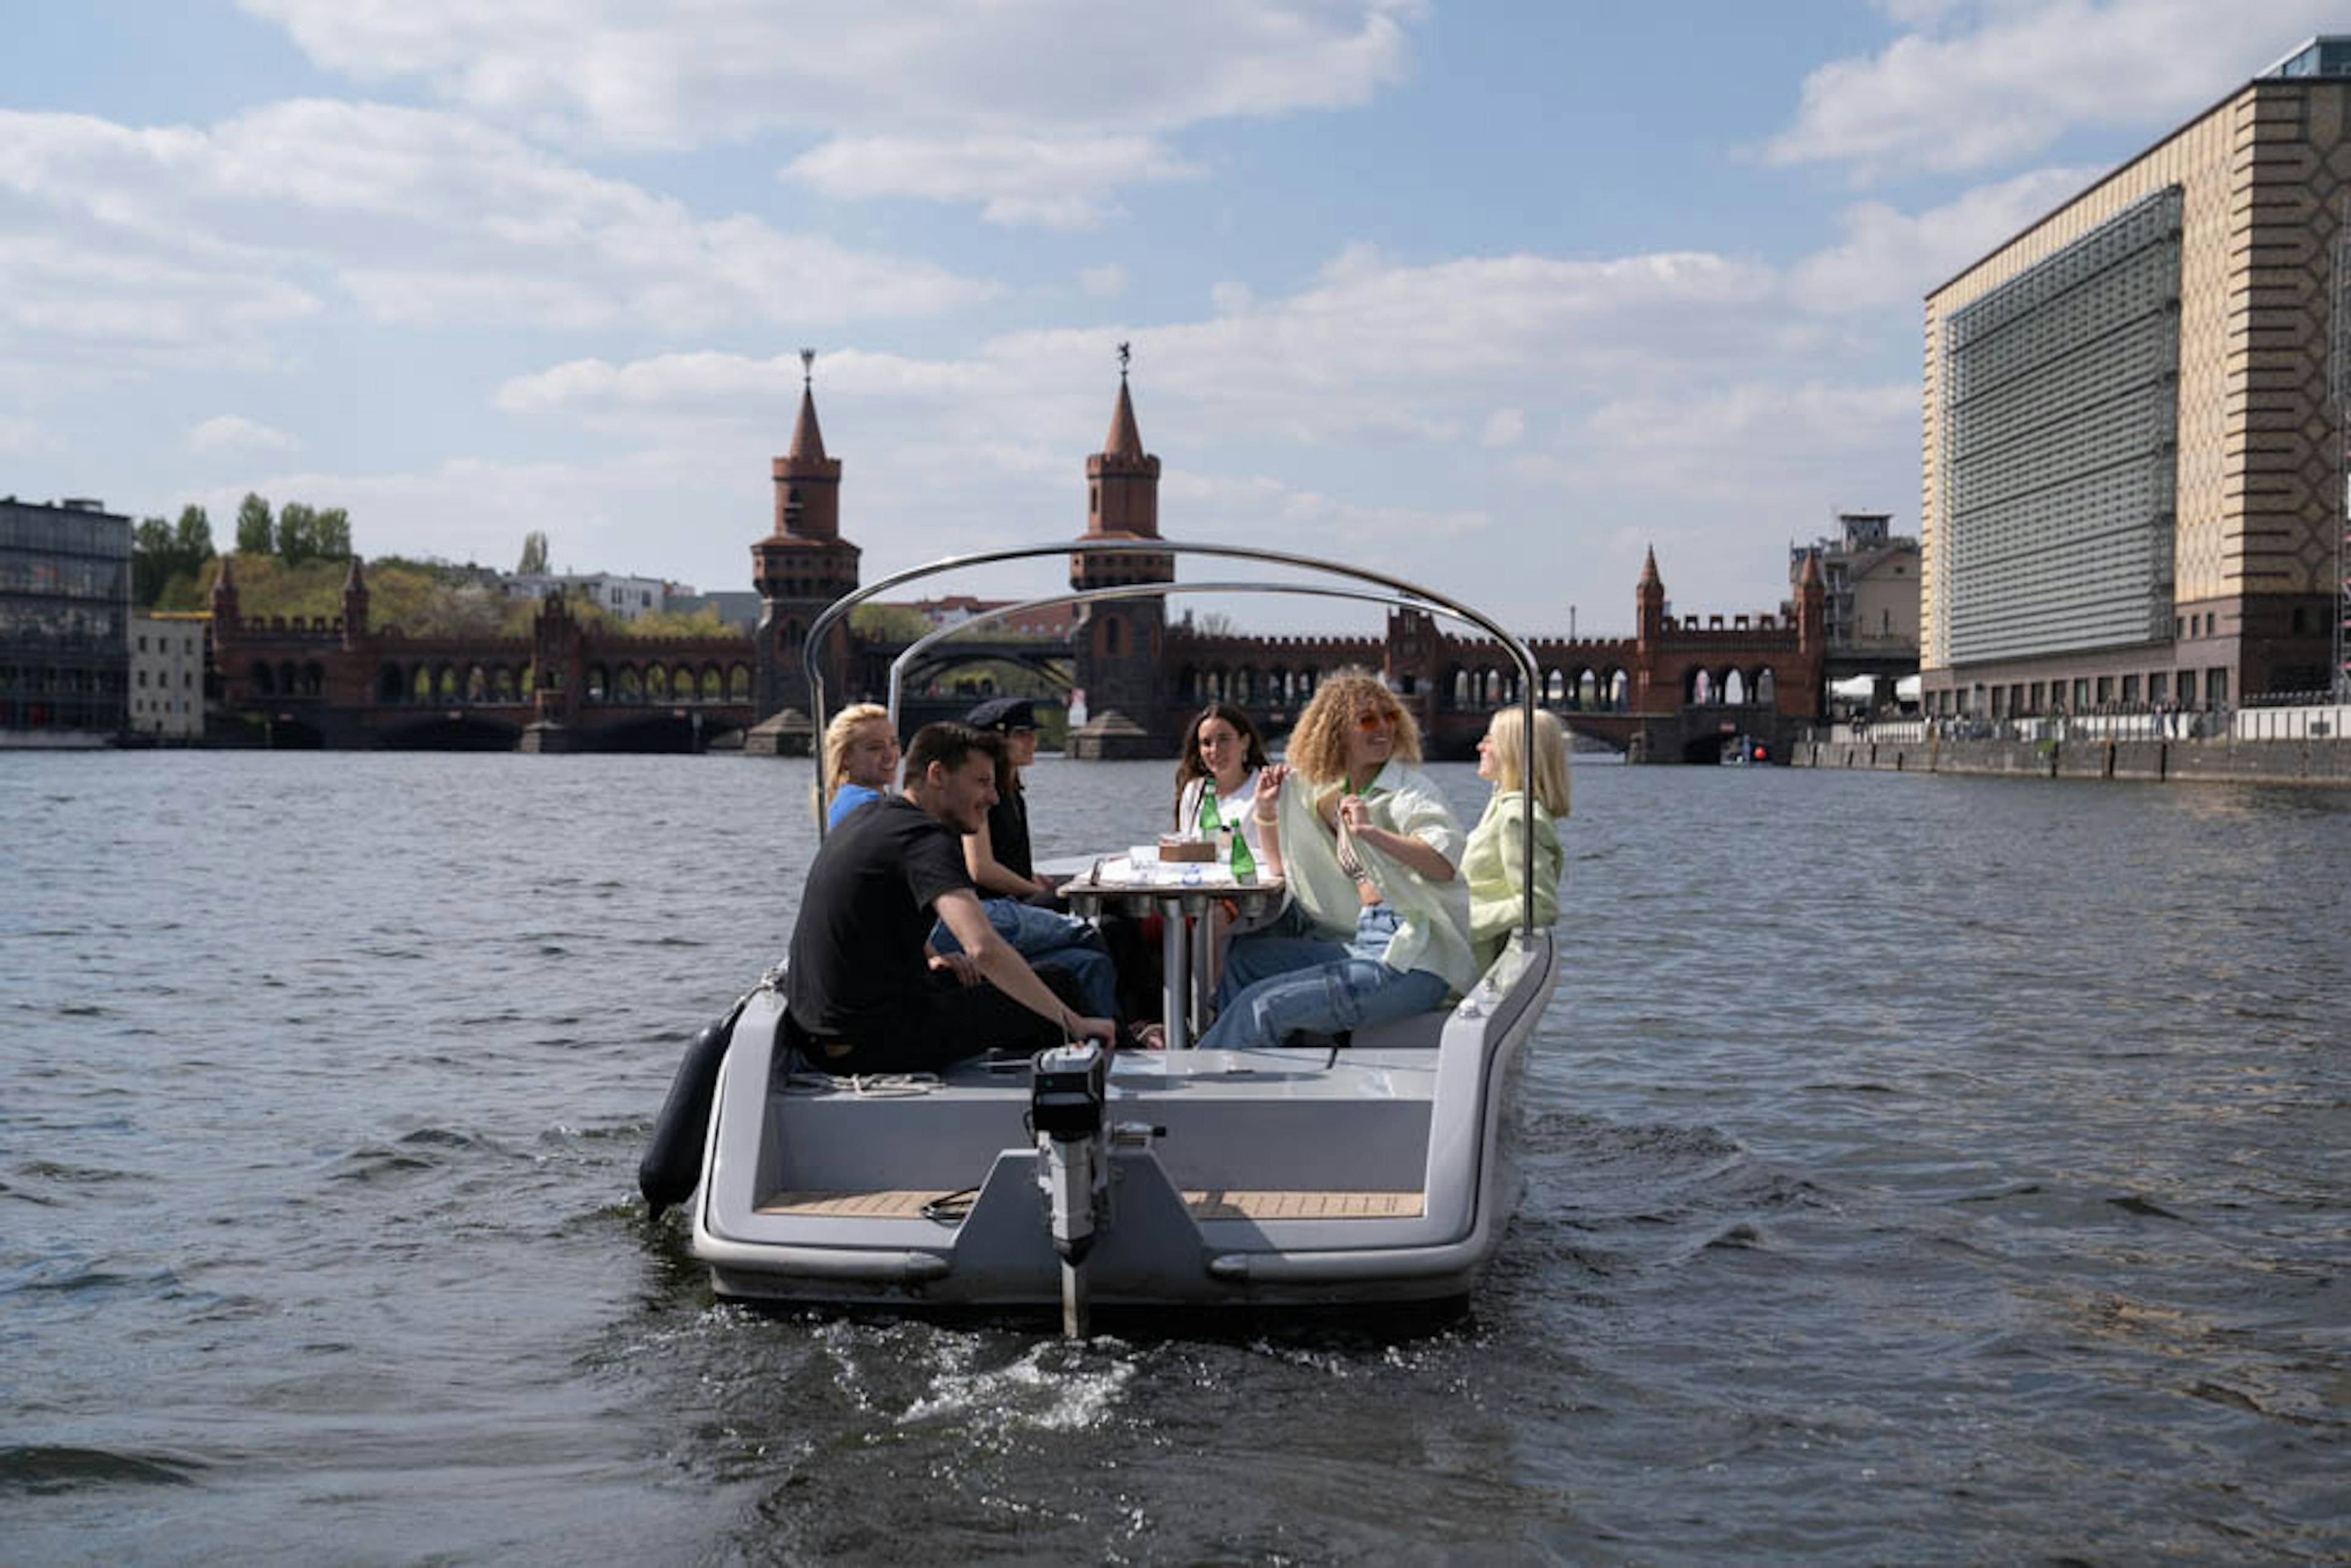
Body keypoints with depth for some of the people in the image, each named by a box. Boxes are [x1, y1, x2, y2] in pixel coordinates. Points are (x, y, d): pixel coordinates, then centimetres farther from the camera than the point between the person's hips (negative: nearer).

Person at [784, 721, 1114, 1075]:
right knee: (1057, 988, -1)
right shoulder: (929, 840, -17)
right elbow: (984, 948, -31)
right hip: (875, 1043, -10)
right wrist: (1074, 1023, -25)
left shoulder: (865, 817, 13)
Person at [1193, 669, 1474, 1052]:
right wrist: (1267, 811, 12)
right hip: (1364, 942, 9)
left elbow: (1448, 860, -26)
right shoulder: (1333, 791, 15)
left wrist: (1371, 832, -26)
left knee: (1263, 1006, -15)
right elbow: (1286, 863, 28)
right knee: (1242, 957, 14)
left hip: (1414, 962, -8)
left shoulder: (1407, 788, -8)